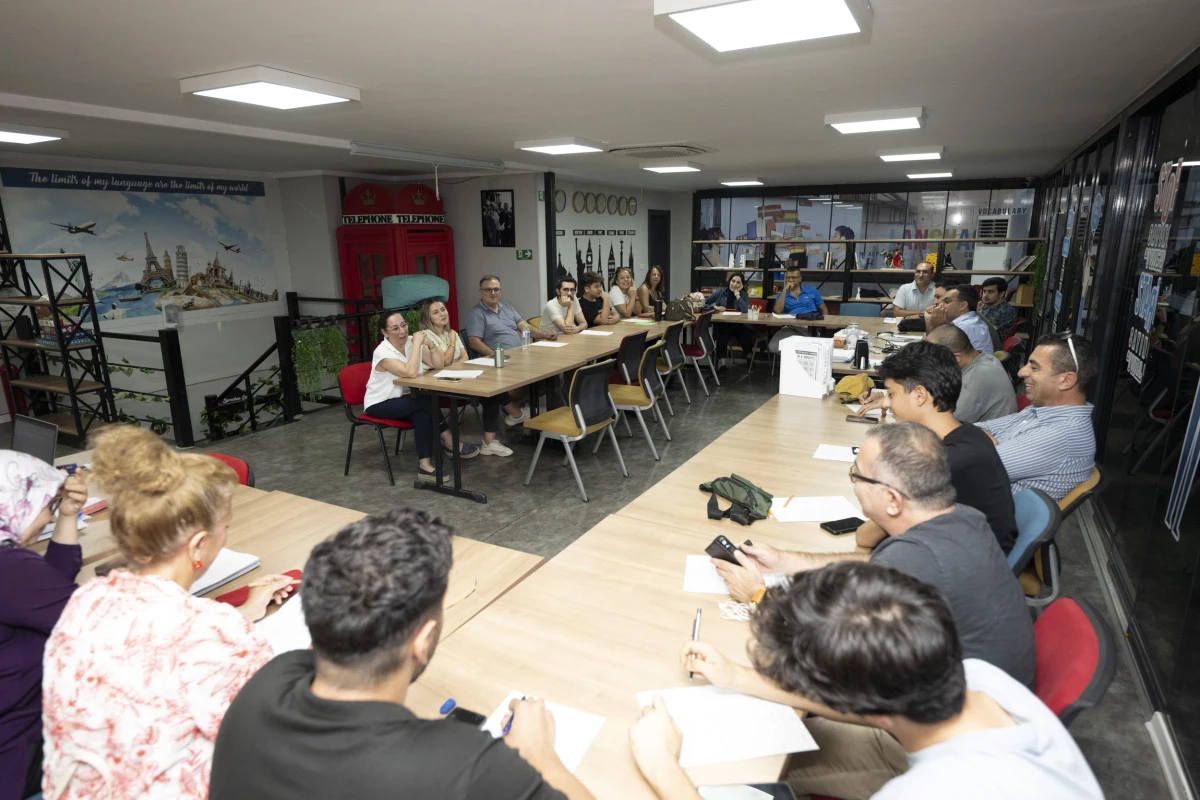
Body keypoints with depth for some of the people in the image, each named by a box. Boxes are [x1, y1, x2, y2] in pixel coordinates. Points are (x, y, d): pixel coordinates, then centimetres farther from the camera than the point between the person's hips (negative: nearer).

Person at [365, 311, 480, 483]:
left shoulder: (411, 341, -4)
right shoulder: (382, 352, -22)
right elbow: (410, 373, -36)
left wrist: (430, 344, -20)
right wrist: (417, 344, -29)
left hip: (403, 399, 6)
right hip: (379, 404, -6)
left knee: (424, 414, -28)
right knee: (426, 403, -29)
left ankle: (425, 466, -23)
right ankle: (449, 441, -14)